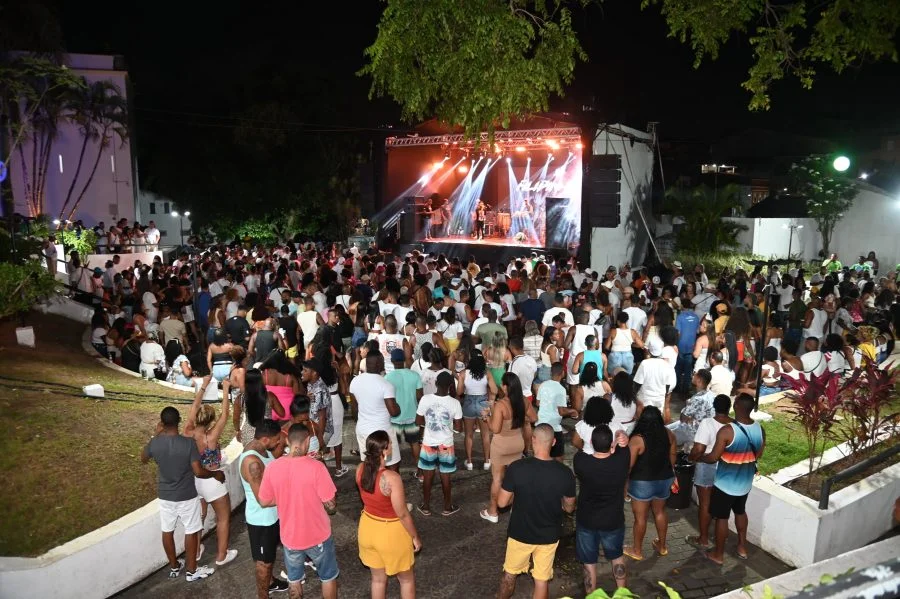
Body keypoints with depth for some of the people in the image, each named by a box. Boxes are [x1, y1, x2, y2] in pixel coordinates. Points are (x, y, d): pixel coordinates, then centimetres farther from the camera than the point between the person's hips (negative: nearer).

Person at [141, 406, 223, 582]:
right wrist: (215, 474, -2)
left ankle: (174, 567, 36)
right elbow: (198, 472, -21)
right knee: (191, 532, 12)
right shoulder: (188, 443, -23)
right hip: (186, 496, -3)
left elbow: (143, 459, 11)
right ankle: (192, 571, 24)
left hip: (165, 495, 4)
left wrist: (155, 435, 11)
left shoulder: (155, 442, -13)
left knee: (167, 531, 20)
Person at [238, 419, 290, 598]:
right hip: (261, 518, -9)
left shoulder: (260, 448, -7)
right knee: (264, 560, 12)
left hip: (272, 514, 9)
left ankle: (270, 582, 51)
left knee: (271, 552, 30)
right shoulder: (252, 462, -35)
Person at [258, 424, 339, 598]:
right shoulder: (316, 467, -24)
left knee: (294, 579, 25)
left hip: (290, 537, 3)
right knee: (328, 577, 20)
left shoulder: (272, 468, -13)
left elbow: (264, 502, -1)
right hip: (318, 535, -3)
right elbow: (330, 505, -18)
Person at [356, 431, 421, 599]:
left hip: (368, 529, 6)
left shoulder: (361, 469, -13)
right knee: (406, 579, 21)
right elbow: (403, 514, -20)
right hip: (391, 533, -6)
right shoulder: (391, 478, -33)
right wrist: (415, 537, -9)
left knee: (378, 579, 26)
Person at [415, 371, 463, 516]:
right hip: (446, 445, -1)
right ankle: (447, 506, 29)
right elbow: (459, 428, -10)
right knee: (445, 477, 14)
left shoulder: (425, 399, -13)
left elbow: (418, 422, -3)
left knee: (428, 476, 14)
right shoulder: (455, 403, -16)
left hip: (428, 444, 1)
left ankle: (425, 506, 27)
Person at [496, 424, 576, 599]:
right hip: (549, 536, 1)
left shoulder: (517, 468, -23)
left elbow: (502, 502, -13)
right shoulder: (565, 473, -18)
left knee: (510, 573, 24)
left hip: (520, 533, -1)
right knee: (542, 580, 19)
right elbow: (569, 508, -3)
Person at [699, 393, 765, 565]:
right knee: (740, 512, 28)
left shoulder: (727, 431, -28)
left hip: (725, 483, -6)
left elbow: (713, 458, -22)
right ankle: (742, 547, 42)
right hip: (745, 482, 6)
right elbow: (758, 455, 6)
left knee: (721, 518, 11)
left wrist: (697, 457, -3)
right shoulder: (760, 429, -8)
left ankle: (718, 555, 24)